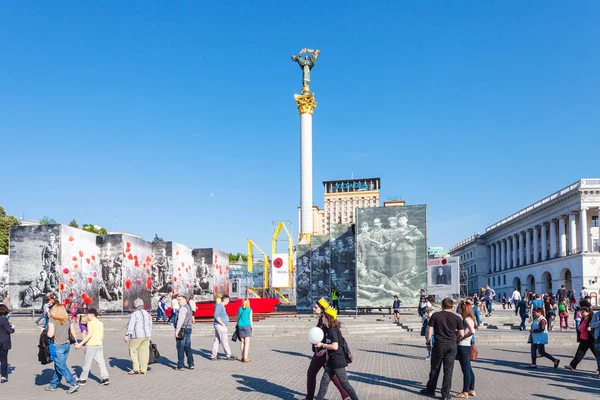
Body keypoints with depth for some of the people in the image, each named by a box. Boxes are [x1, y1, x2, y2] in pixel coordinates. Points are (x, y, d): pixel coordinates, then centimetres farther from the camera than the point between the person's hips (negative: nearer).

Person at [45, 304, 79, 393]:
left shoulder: (52, 321, -11)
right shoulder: (68, 321, 5)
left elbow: (50, 334, -18)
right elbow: (73, 332, 8)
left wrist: (45, 332, 2)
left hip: (58, 346, -6)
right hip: (67, 345, 6)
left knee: (61, 367, 0)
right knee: (58, 366, 16)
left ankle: (73, 384, -6)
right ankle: (53, 385, 26)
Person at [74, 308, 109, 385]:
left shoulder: (90, 323, -10)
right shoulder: (100, 323, 12)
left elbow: (89, 335, -18)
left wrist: (80, 344, -18)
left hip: (91, 345, -7)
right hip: (99, 344, 7)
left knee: (87, 363, 5)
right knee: (101, 362, 6)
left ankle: (83, 379, 15)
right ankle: (105, 378, -2)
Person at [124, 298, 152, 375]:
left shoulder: (134, 314, -10)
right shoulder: (147, 314, 10)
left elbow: (131, 325, -20)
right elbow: (150, 326, 15)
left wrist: (127, 335, -24)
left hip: (137, 336, -6)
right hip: (146, 335, 6)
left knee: (133, 351, 8)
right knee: (144, 352, 9)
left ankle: (136, 369, 4)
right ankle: (143, 370, 12)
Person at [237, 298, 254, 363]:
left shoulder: (239, 309, 5)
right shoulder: (249, 310, -5)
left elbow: (238, 318, 8)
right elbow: (250, 320, -4)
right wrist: (252, 328, 6)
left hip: (240, 326, 4)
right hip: (247, 326, -4)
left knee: (242, 342, 12)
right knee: (247, 343, -1)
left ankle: (243, 357, 14)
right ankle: (245, 358, -5)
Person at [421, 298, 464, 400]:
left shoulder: (435, 316, -3)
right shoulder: (457, 318, 0)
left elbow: (429, 331, -3)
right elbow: (461, 335, 0)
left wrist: (427, 342, 8)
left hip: (439, 345, -1)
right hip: (452, 346, 1)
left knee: (435, 369, 11)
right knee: (448, 370, 4)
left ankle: (430, 390, 22)